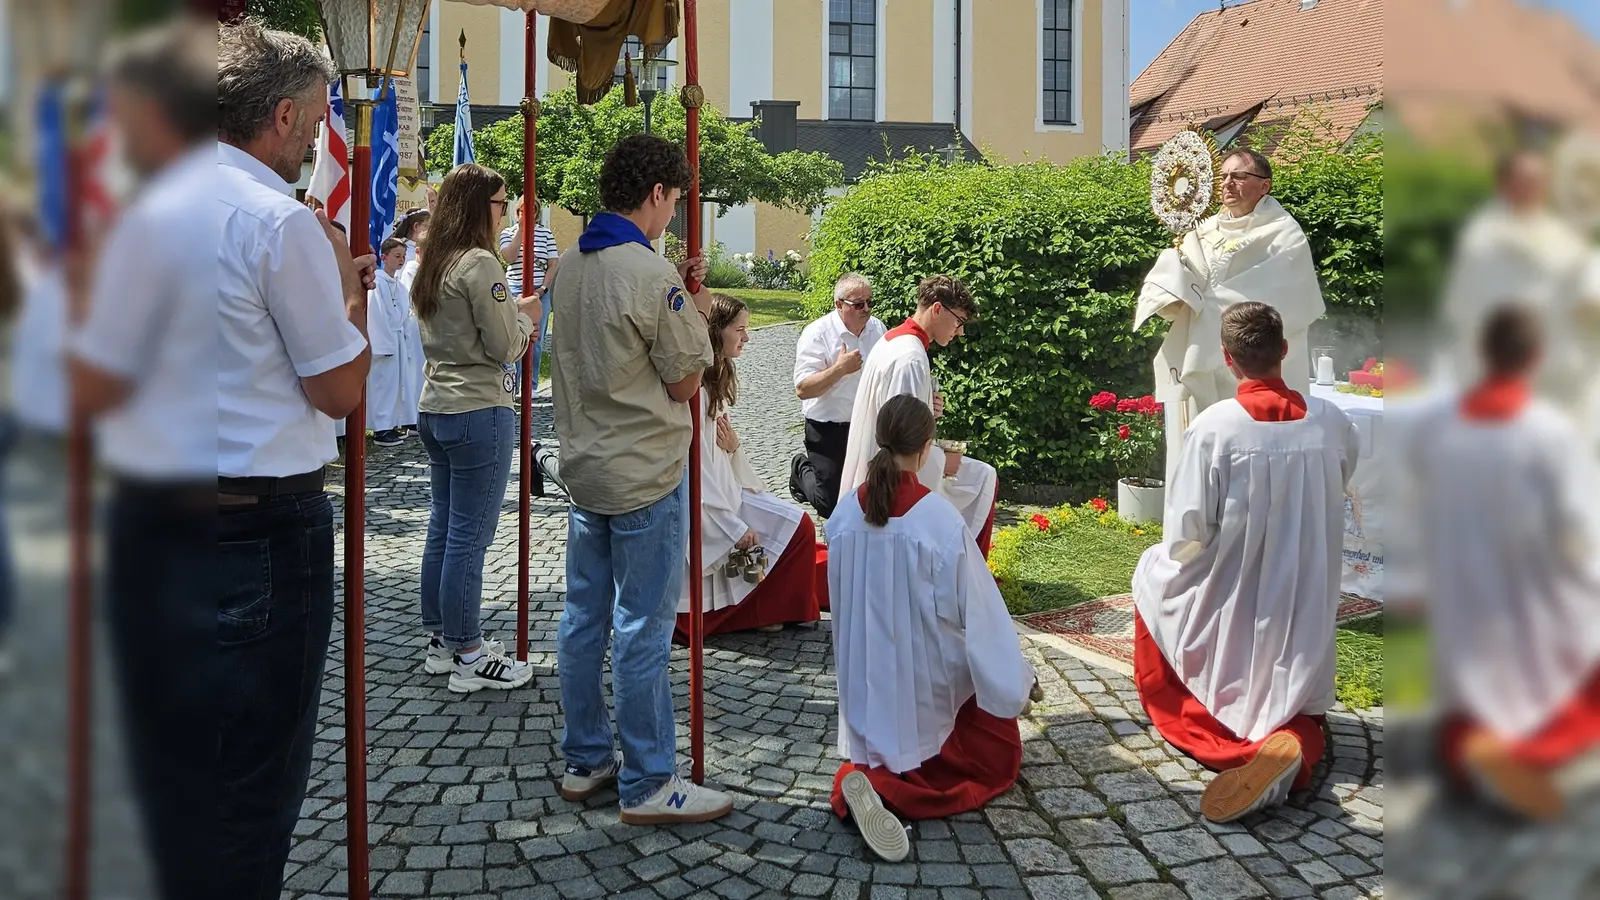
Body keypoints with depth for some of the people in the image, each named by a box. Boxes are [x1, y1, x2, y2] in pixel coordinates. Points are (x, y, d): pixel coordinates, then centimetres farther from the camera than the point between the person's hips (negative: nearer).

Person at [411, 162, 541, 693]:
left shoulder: (432, 265, 13)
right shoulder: (479, 263, -15)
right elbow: (505, 348, -13)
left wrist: (512, 318, 16)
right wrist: (525, 314, 4)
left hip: (436, 407, 10)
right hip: (479, 412, -10)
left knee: (443, 529, 15)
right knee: (470, 537, -3)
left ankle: (440, 642, 26)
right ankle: (469, 659, 6)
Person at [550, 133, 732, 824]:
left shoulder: (570, 267, 8)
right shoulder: (652, 275, -18)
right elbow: (685, 383, -12)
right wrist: (699, 311, 1)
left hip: (583, 468, 8)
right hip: (645, 477, -8)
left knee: (584, 618, 14)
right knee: (642, 630, -1)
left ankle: (584, 761, 26)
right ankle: (648, 786, 9)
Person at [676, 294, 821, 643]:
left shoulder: (715, 378, 10)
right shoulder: (694, 389, -22)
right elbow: (695, 469, -22)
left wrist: (732, 445, -7)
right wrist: (736, 528, -19)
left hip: (720, 491, 10)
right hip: (702, 507, -10)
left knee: (797, 524, 5)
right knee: (795, 527, -11)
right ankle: (755, 611, 3)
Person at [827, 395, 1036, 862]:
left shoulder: (845, 513, -9)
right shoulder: (941, 519, -23)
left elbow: (841, 603, 4)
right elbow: (980, 614, -15)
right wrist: (1016, 686, -1)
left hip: (867, 685, 5)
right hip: (930, 683, -5)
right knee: (1000, 756, 18)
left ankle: (872, 774, -6)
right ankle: (891, 791, -10)